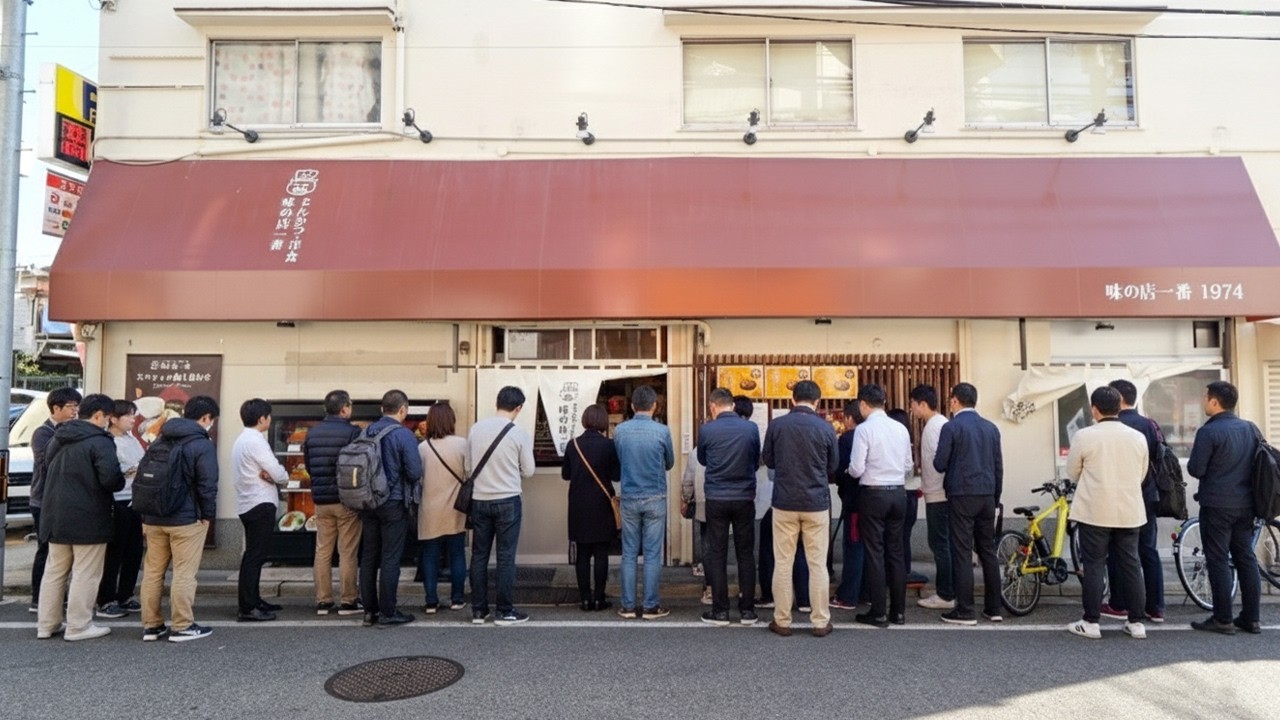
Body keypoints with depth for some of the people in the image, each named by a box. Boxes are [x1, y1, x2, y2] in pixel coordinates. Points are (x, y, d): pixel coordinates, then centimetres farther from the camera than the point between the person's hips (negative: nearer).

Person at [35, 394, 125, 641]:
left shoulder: (57, 438, 10)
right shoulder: (100, 442, -17)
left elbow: (47, 466, 22)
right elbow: (110, 478, -26)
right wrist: (122, 481, -5)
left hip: (56, 516, 8)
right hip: (88, 518, -8)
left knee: (54, 571, 17)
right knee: (85, 574, 1)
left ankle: (47, 624, 23)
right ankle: (78, 626, 6)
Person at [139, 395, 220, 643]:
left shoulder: (161, 441, 12)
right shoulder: (203, 444, -11)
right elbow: (207, 485, -16)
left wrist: (146, 515, 19)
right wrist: (208, 515, -5)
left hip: (154, 518, 7)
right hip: (187, 519, -7)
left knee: (152, 572, 12)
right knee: (184, 574, -1)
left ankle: (151, 625, 18)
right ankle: (183, 627, 3)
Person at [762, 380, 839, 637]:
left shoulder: (777, 425, -7)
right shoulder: (825, 428, -7)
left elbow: (768, 460, 6)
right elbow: (833, 466, 5)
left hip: (785, 502, 0)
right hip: (816, 503, 0)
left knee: (783, 563, 8)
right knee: (818, 565, 8)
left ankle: (782, 621, 15)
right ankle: (821, 622, 15)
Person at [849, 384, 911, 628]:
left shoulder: (864, 429, -12)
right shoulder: (901, 429, 5)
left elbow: (856, 469, -15)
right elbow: (908, 467, 11)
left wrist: (850, 471, 7)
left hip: (873, 494, -5)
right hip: (898, 493, 6)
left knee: (875, 554, 2)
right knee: (895, 552, 13)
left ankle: (878, 613, 7)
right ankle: (899, 611, 19)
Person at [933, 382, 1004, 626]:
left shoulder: (951, 427, -8)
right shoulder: (991, 427, 9)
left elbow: (939, 464, -9)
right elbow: (999, 466, 11)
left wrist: (950, 464, 15)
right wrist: (995, 497, 19)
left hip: (962, 496, -6)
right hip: (987, 496, 6)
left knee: (962, 554, -1)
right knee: (988, 552, 13)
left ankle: (965, 611, 1)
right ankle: (994, 608, 18)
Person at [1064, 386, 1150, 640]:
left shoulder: (1084, 436, -10)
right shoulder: (1138, 437, 2)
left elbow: (1073, 473, 0)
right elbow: (1141, 475, 12)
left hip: (1095, 512, -4)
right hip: (1130, 512, 4)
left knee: (1094, 565, 3)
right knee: (1130, 565, 11)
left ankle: (1091, 622, 6)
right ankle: (1136, 622, 16)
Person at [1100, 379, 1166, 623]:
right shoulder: (1149, 424, 5)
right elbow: (1161, 457, 7)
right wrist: (1153, 486, 15)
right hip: (1147, 498, 6)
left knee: (1117, 553, 4)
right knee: (1149, 551, 11)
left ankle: (1118, 605, 9)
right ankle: (1156, 607, 14)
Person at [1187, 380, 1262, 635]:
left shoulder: (1209, 432, -15)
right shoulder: (1251, 428, 7)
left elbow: (1195, 470, -15)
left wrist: (1194, 457, 4)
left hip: (1217, 505, -7)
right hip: (1246, 504, 7)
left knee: (1218, 561, -1)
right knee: (1246, 559, 12)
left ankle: (1223, 620, 3)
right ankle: (1251, 618, 17)